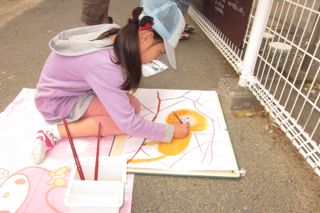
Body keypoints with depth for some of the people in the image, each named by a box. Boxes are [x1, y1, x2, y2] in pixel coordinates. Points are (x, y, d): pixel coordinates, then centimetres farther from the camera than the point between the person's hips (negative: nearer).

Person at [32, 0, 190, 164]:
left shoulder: (116, 34, -15)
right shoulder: (104, 66, -37)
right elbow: (128, 123, -32)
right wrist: (171, 132, -21)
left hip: (72, 88, 7)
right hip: (56, 102, -7)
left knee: (130, 104, -8)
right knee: (132, 108, -21)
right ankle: (55, 132, -13)